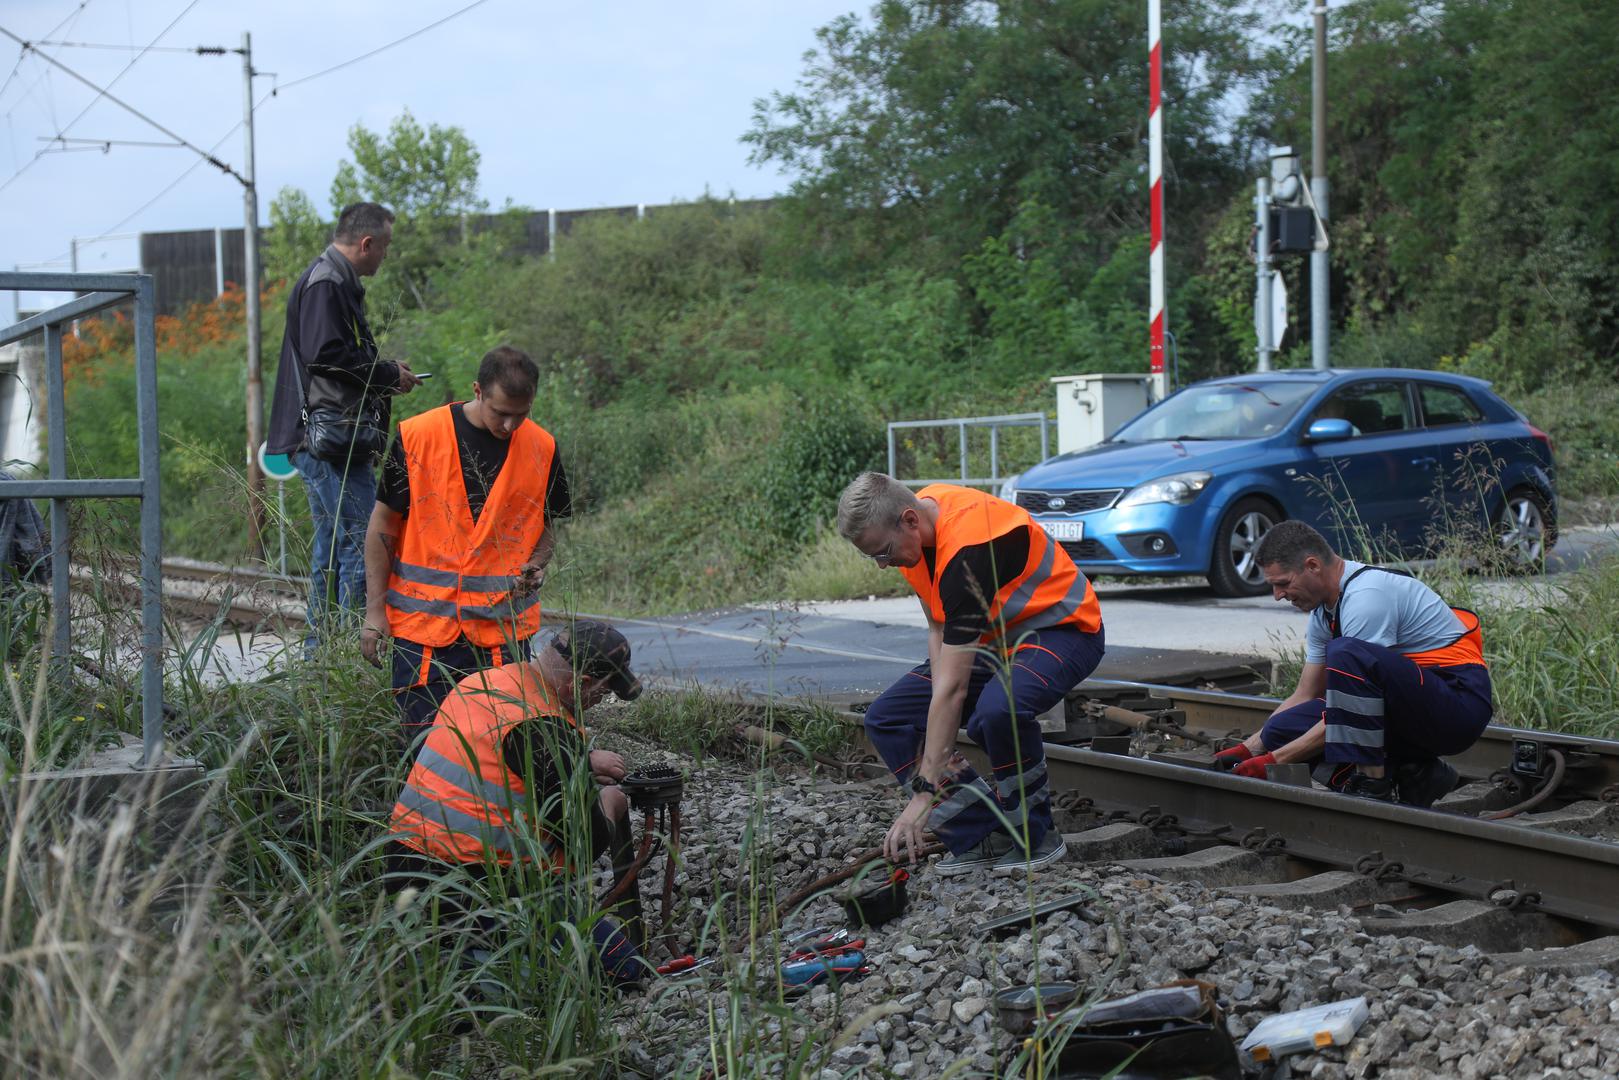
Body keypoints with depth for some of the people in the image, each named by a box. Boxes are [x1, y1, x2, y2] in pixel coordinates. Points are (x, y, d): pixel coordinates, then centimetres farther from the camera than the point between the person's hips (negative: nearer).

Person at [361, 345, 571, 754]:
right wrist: (375, 610, -1)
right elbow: (382, 526, 2)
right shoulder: (417, 437, -6)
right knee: (423, 739, -2)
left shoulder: (541, 448, 2)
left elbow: (548, 525, 16)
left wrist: (536, 565, -6)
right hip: (423, 620, -2)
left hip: (505, 624, 2)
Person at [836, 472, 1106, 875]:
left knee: (997, 710, -39)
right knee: (886, 719, -3)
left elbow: (951, 689, -34)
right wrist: (942, 738, -12)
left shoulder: (967, 547, -34)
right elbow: (939, 629, 1)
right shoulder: (915, 527, -9)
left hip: (1060, 630, -9)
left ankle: (1035, 837, -15)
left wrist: (924, 795, -32)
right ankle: (980, 837, -5)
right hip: (990, 639, 9)